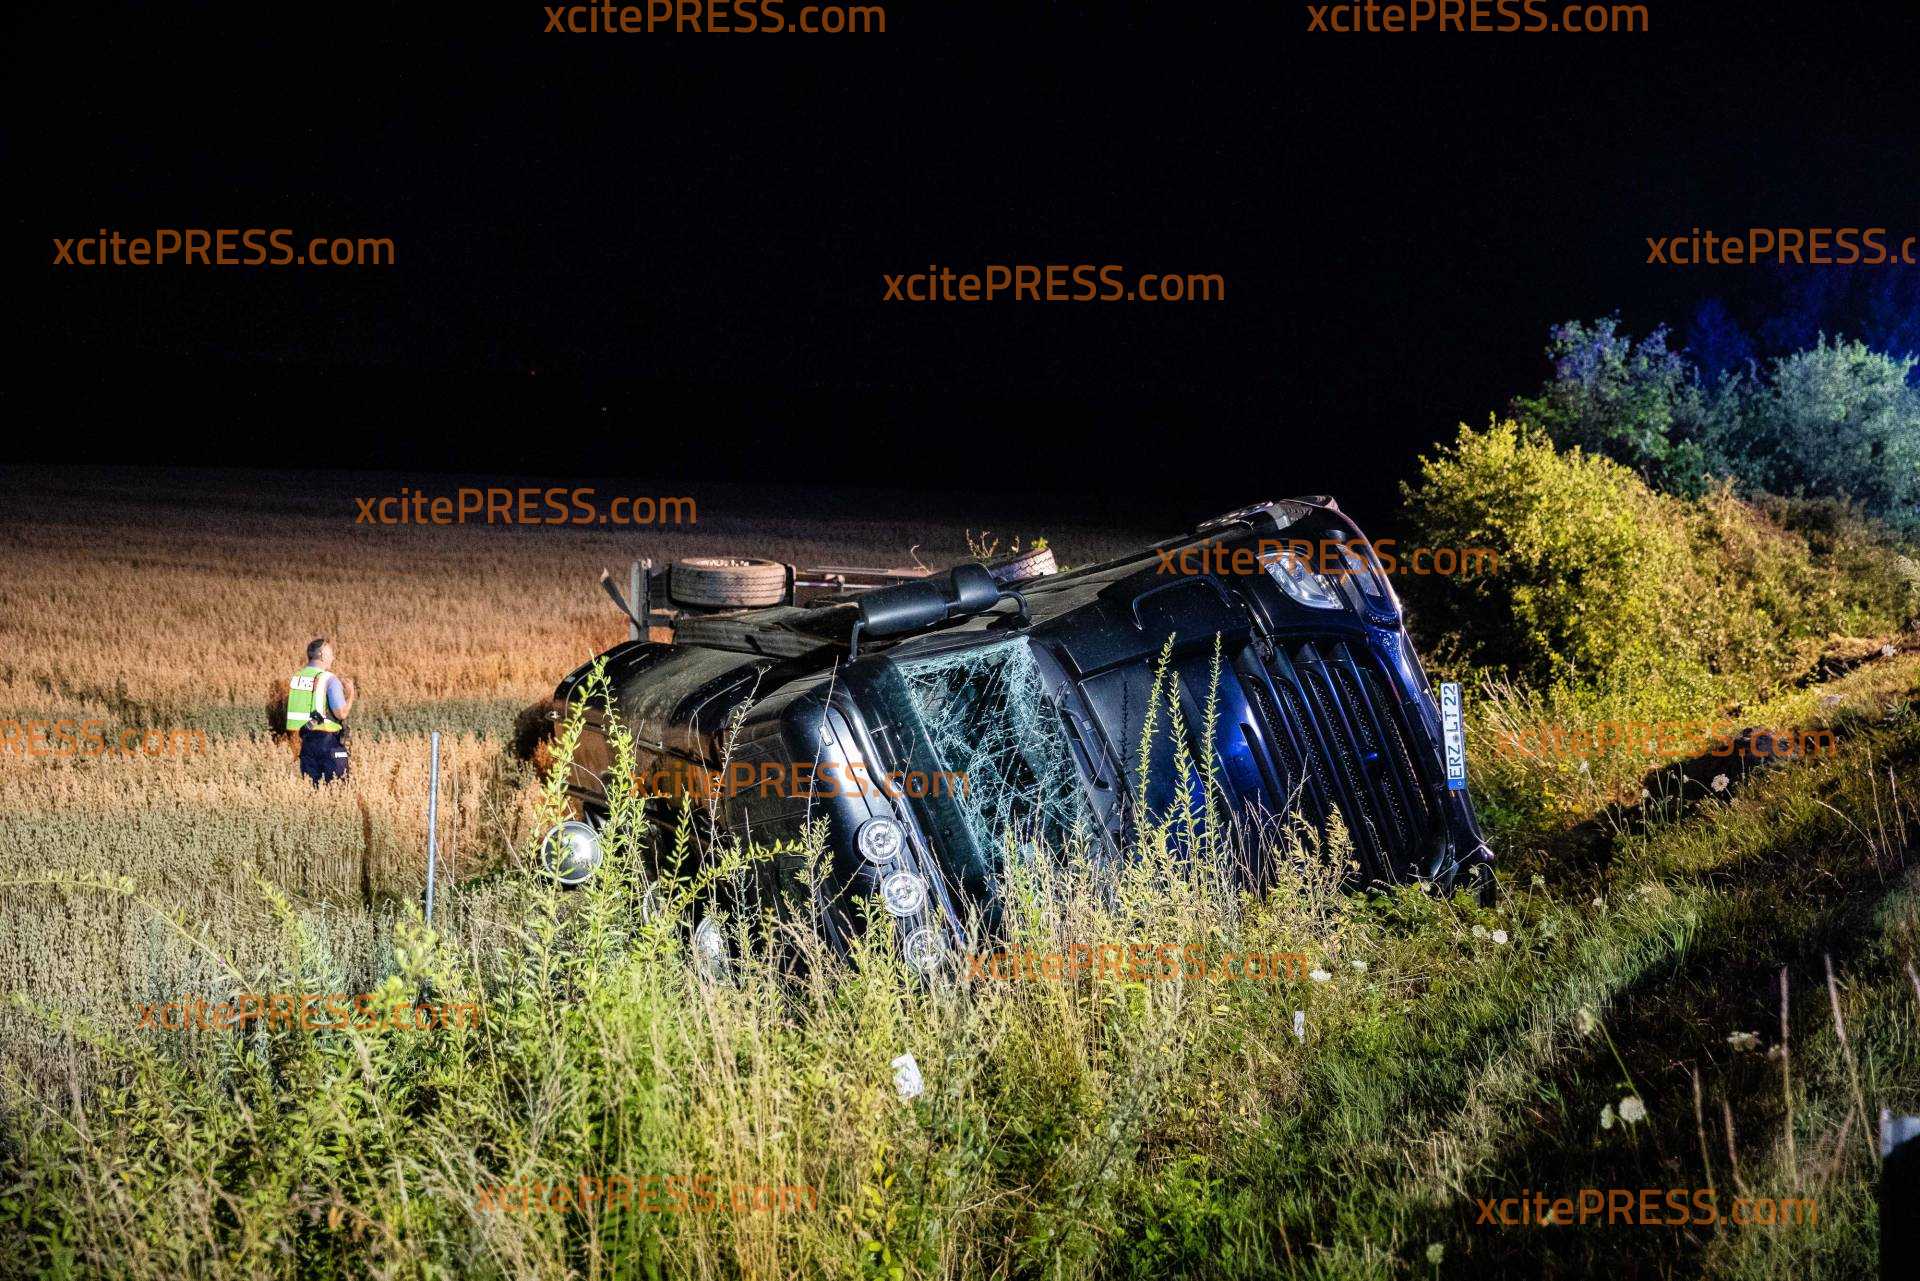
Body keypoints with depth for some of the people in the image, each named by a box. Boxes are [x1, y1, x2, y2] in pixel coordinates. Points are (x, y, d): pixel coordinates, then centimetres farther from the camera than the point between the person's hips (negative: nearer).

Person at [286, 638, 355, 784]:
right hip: (328, 740, -6)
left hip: (306, 738, 6)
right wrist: (350, 693, -1)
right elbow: (341, 713, -19)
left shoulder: (296, 677, 8)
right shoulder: (329, 679, -12)